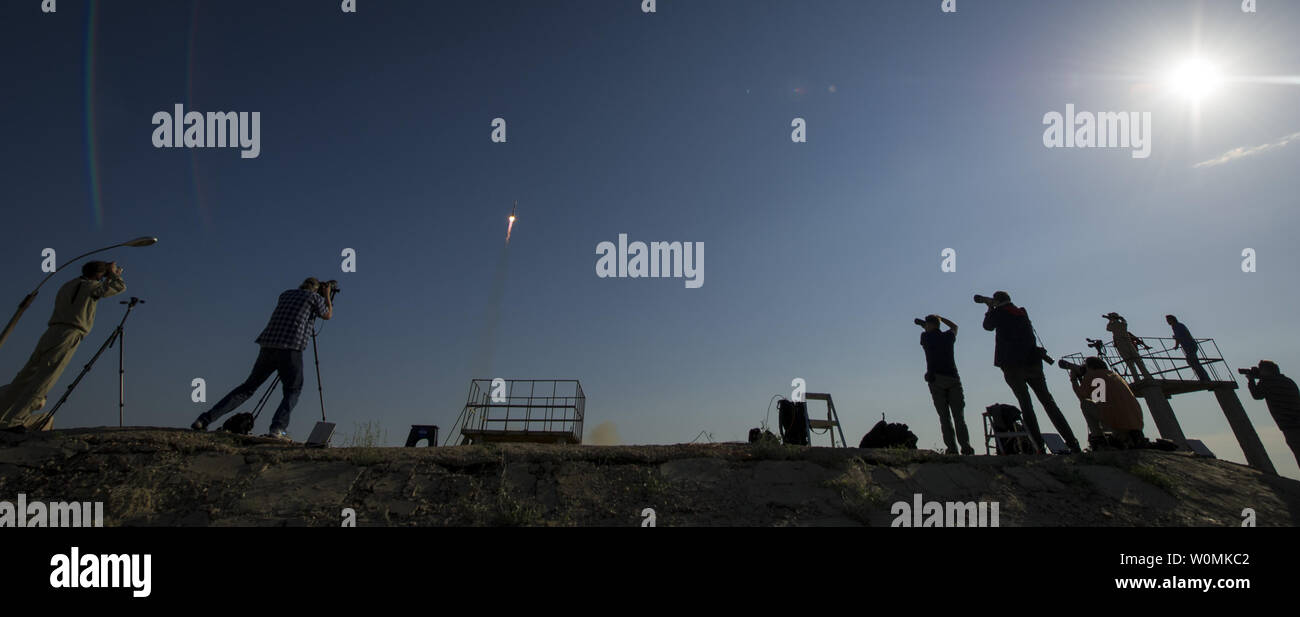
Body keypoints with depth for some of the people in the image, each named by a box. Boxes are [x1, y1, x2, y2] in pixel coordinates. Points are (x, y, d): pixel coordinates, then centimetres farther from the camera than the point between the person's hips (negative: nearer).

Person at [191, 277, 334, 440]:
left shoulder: (286, 294, 25)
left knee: (248, 387, 13)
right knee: (292, 391, 7)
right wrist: (327, 296, 40)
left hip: (268, 346, 5)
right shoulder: (315, 297, 10)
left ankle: (205, 419, 6)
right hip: (291, 348, -5)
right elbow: (328, 315, 25)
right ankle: (277, 428, -14)